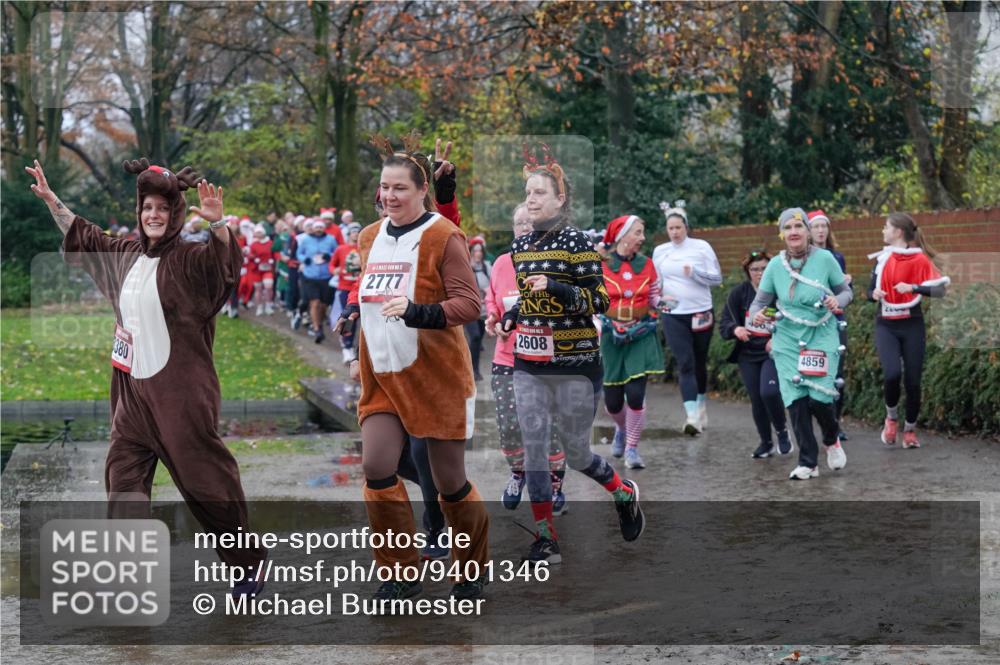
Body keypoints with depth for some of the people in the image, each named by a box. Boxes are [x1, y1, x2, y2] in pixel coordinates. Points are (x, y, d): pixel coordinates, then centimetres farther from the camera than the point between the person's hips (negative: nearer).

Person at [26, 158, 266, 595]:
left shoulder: (190, 260, -11)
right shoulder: (125, 254, 10)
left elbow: (227, 263, -31)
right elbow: (84, 236, 27)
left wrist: (218, 223, -48)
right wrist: (50, 198, 27)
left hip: (180, 391, -7)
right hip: (131, 389, 7)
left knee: (205, 477, -2)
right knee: (123, 476, 10)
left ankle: (249, 565, 10)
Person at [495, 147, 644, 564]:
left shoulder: (575, 242, -8)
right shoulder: (520, 247, 10)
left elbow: (600, 301, -11)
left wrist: (555, 288, -25)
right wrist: (509, 320, 5)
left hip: (575, 365, -5)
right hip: (529, 365, 5)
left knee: (576, 455, 3)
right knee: (533, 449, -2)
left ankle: (625, 494, 33)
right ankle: (546, 540, 5)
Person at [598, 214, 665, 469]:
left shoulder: (646, 264, 6)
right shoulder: (601, 265, -3)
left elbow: (654, 297, 14)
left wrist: (661, 303, -8)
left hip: (641, 336, 1)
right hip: (610, 336, -1)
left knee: (635, 393, -13)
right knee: (612, 399, 2)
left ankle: (632, 448, 4)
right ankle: (621, 428, 38)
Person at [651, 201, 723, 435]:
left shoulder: (701, 247, -2)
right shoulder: (660, 251, 6)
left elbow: (717, 278, -1)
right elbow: (655, 283, 15)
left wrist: (695, 272, -17)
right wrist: (660, 298, -5)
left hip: (701, 313, 0)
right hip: (673, 316, 1)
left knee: (699, 363, 11)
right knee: (685, 364, -11)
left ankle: (702, 406, 31)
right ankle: (693, 416, -18)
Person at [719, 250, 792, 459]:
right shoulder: (739, 293, 2)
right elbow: (723, 324, 1)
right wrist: (735, 329, -21)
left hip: (773, 353, -4)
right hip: (748, 355, 4)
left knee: (769, 392, -23)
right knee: (756, 400, 7)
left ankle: (782, 431, 4)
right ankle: (766, 443, 27)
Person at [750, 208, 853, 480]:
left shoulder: (824, 259, -6)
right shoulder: (775, 265, -1)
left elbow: (846, 291, 4)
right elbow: (760, 301, 4)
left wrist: (837, 300, -18)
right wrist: (756, 315, -18)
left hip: (821, 337, -2)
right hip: (787, 341, 2)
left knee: (819, 398, -12)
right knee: (796, 401, -4)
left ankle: (831, 441, 23)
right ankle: (808, 463, 10)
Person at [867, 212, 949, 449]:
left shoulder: (920, 259, -6)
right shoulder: (882, 258, 7)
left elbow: (940, 289, -13)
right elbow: (871, 290, 15)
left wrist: (913, 287, -27)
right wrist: (874, 293, -8)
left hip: (912, 326, -2)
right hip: (885, 326, 2)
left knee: (913, 381, 0)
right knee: (892, 374, -20)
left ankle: (910, 430, 20)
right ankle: (891, 418, 6)